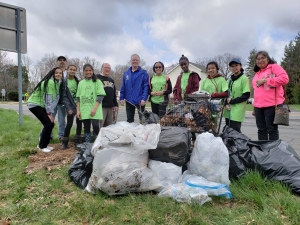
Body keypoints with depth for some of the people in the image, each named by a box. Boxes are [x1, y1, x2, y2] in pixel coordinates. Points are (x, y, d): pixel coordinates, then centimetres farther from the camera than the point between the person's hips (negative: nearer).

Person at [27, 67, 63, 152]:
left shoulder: (57, 83, 7)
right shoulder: (50, 82, -20)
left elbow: (55, 99, 1)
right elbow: (48, 98, -22)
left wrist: (50, 112, -7)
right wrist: (49, 113, -18)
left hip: (41, 105, 9)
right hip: (35, 104, -9)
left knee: (50, 124, 5)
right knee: (48, 123, -13)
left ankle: (43, 144, 19)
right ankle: (42, 146, 0)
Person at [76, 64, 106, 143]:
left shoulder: (97, 82, 2)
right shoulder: (81, 83, 13)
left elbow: (100, 96, -6)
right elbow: (78, 98, 14)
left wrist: (94, 108, -16)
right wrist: (78, 110, 4)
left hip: (95, 111, -4)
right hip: (84, 111, 4)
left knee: (95, 127, -9)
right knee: (86, 128, 8)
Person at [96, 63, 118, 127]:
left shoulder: (111, 80, 22)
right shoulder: (97, 78, -1)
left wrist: (115, 104, 18)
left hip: (110, 107, 7)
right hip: (101, 107, -7)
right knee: (99, 126, -9)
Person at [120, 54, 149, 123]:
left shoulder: (143, 73, -2)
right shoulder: (126, 73, 11)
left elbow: (146, 87, -9)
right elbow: (123, 87, 10)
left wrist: (144, 99, -18)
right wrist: (121, 98, 2)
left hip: (140, 101, -4)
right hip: (129, 101, 4)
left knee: (142, 120, 2)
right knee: (129, 120, 14)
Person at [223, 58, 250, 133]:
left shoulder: (244, 78, -3)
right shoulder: (230, 80, 16)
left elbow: (246, 95, -10)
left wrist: (232, 101, -12)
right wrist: (226, 104, -2)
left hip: (237, 112, -6)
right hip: (228, 111, 6)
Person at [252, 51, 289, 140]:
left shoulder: (274, 67, 2)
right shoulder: (257, 73, 22)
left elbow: (285, 78, -15)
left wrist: (265, 80, -14)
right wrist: (255, 105, 20)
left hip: (272, 105, -7)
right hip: (258, 106, 7)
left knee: (272, 129, -3)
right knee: (261, 130, 9)